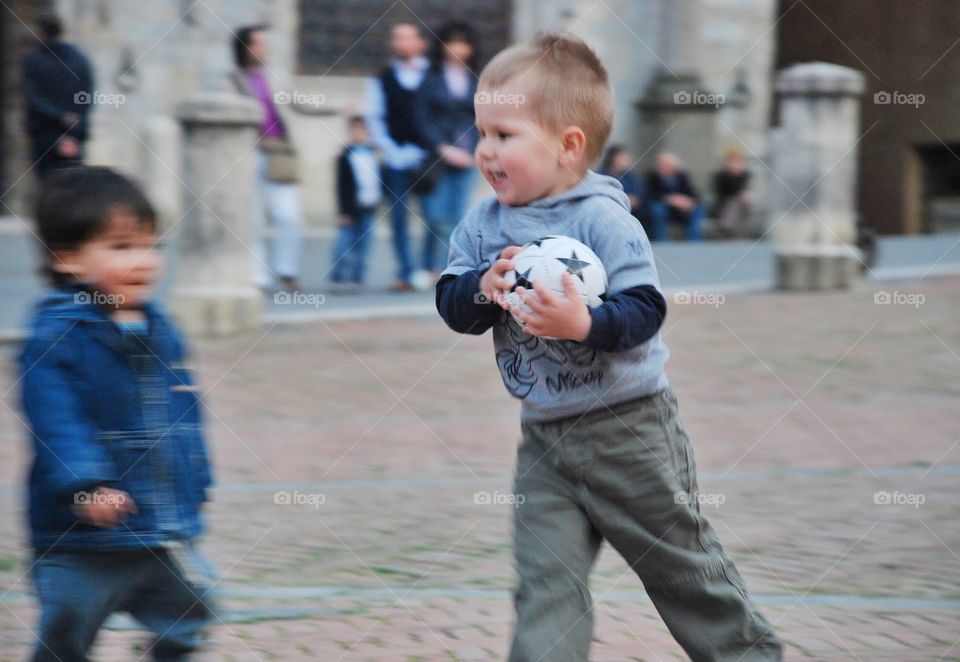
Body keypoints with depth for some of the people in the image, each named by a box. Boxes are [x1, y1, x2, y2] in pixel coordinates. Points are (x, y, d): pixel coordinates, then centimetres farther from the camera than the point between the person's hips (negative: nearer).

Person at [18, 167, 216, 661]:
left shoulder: (158, 329, 9)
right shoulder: (55, 338, -14)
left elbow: (185, 414, 19)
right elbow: (55, 420, -24)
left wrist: (195, 486, 21)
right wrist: (86, 484, -35)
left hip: (167, 535, 7)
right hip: (81, 544, -7)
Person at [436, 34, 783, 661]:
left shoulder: (604, 220, -16)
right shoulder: (482, 225, 2)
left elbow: (646, 311, -21)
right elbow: (451, 304, -2)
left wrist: (584, 323, -37)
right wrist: (485, 289, -22)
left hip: (629, 426, -5)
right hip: (544, 436, 5)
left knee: (681, 559, 10)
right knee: (544, 578, 0)